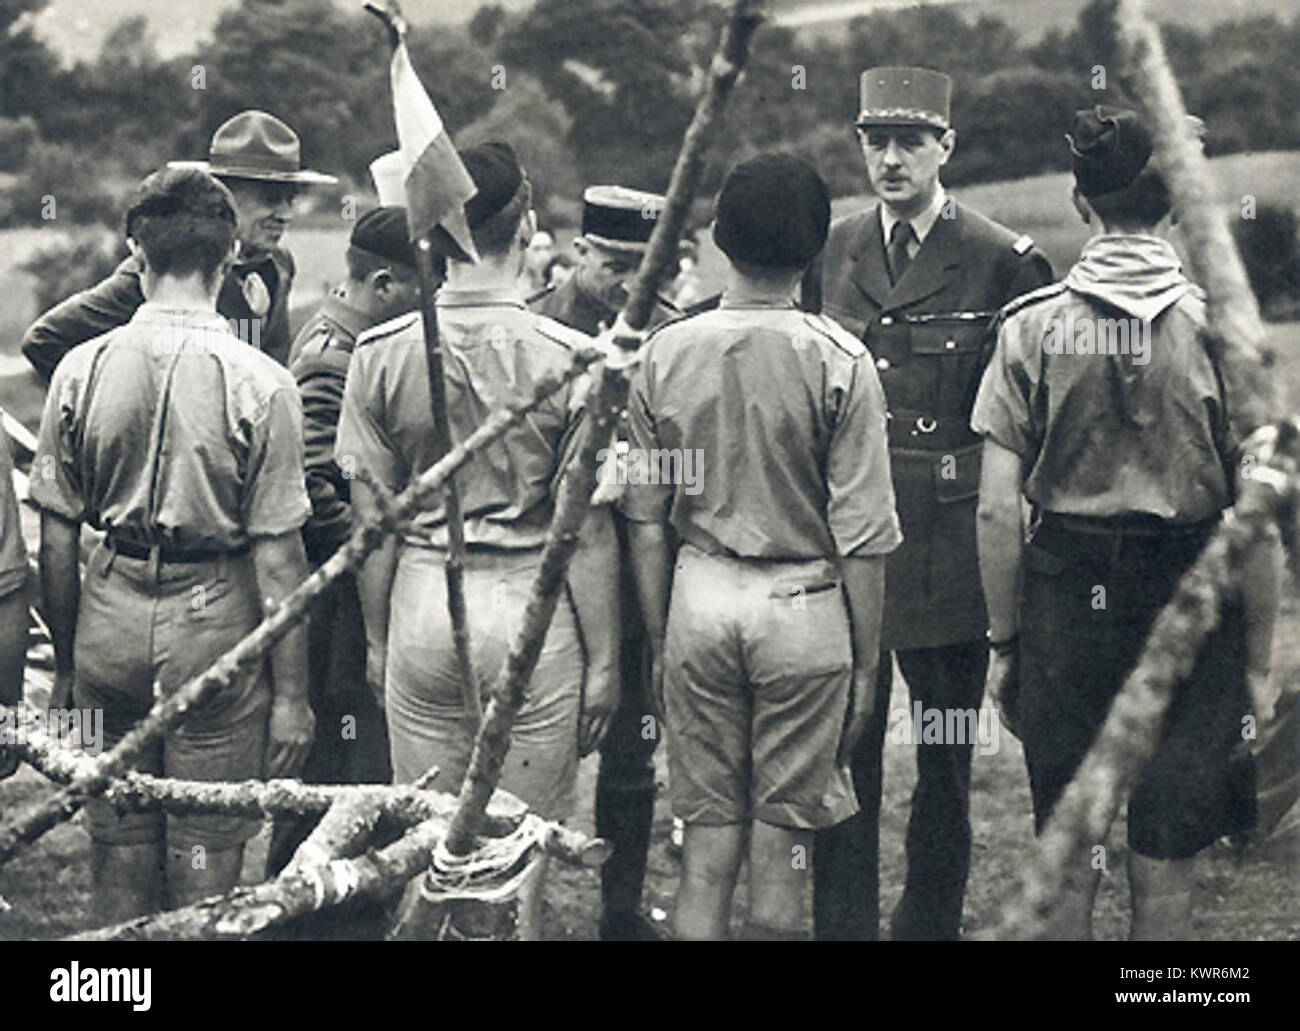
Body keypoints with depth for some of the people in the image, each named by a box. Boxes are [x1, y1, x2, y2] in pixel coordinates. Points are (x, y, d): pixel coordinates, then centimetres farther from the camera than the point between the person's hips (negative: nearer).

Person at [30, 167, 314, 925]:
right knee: (205, 861, 7)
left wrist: (66, 658, 16)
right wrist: (292, 693, -2)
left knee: (119, 854, 14)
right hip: (215, 619, -3)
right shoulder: (260, 384, -11)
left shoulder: (83, 370, -3)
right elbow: (277, 559, -10)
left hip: (113, 615, 3)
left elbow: (56, 541, 3)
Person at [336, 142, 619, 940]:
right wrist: (603, 659, 2)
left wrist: (378, 636, 14)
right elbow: (587, 530, -6)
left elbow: (371, 520, 3)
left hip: (422, 602, 2)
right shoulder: (568, 359, -10)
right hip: (531, 605, -2)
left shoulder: (383, 353, -2)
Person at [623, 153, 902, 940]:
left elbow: (646, 520, 5)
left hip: (700, 598, 3)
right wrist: (866, 664, 1)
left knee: (706, 845, 10)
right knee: (783, 847, 6)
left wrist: (659, 641, 15)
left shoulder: (668, 352, 0)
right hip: (803, 608, -3)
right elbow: (863, 535, -8)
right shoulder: (839, 360, -9)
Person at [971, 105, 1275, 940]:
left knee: (1065, 862, 11)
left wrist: (1004, 641, 7)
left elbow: (997, 509, -3)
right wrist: (1258, 659, 3)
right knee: (1164, 869, 9)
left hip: (1066, 593, 1)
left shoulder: (1034, 325, -2)